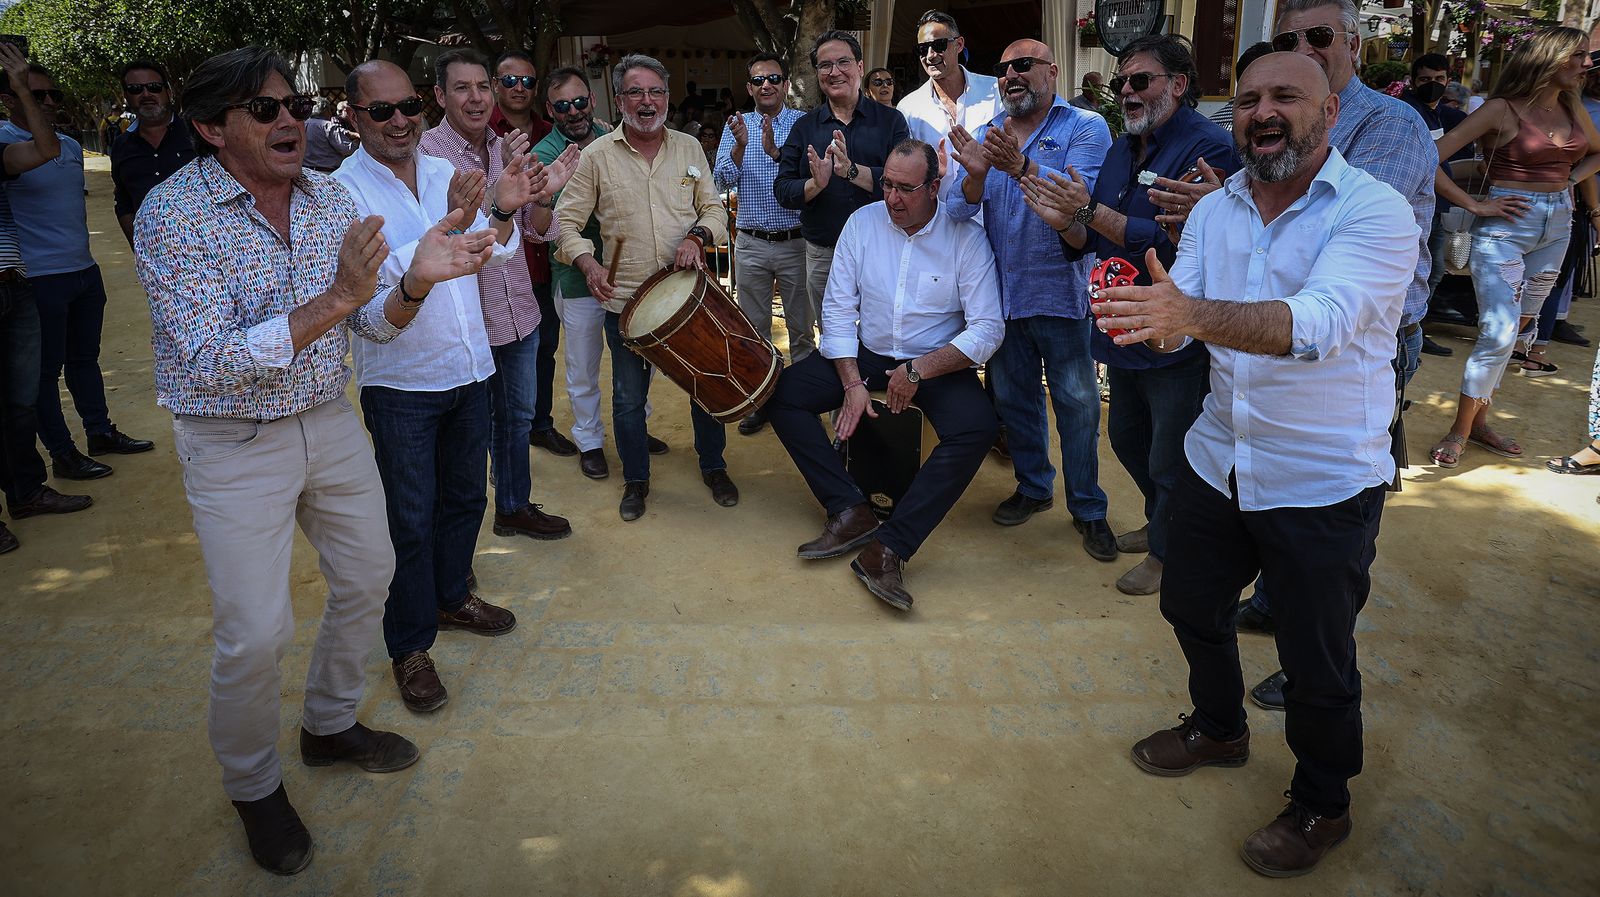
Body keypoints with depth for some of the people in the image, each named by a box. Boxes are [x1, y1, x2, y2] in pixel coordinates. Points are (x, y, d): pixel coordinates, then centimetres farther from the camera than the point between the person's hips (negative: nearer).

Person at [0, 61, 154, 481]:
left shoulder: (71, 145, 12)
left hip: (85, 272, 8)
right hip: (40, 279, -7)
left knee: (85, 357, 18)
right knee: (46, 369, 3)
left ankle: (100, 432, 31)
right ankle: (62, 455, 11)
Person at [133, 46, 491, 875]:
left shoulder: (329, 196, -2)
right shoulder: (172, 214, -18)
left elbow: (375, 327, -1)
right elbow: (211, 364, -26)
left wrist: (414, 282, -24)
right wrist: (334, 300, -36)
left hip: (330, 422, 6)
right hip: (234, 443, -6)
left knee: (367, 578, 16)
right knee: (255, 634, -3)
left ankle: (330, 725, 40)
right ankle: (252, 786, 25)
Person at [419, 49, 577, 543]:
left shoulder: (509, 150, 5)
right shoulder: (425, 152, -13)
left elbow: (539, 233, 6)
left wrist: (543, 197, -14)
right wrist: (501, 199, -34)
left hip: (518, 312, 6)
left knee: (517, 416, 20)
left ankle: (514, 506, 40)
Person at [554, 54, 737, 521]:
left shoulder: (688, 148, 6)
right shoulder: (596, 156, -2)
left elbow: (715, 208, 9)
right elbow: (566, 221, -1)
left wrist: (697, 235, -13)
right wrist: (587, 262, -20)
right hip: (626, 301, -1)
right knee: (628, 398, 8)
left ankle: (713, 466, 33)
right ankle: (636, 479, 28)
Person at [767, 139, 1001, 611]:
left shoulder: (966, 237, -11)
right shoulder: (863, 222, -3)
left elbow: (987, 330, -15)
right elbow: (838, 307, -3)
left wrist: (919, 369, -24)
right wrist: (852, 382, -13)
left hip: (937, 361, -3)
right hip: (865, 353, 3)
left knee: (978, 428, -32)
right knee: (781, 393, -16)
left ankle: (888, 547, -29)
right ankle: (851, 511, -16)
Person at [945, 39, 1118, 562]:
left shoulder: (1086, 128, -6)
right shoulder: (986, 137, 7)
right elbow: (958, 209, -5)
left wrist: (1021, 166, -37)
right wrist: (975, 173, -26)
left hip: (1060, 290, -5)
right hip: (1002, 291, 5)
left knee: (1077, 403, 2)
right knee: (1013, 397, 15)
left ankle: (1088, 508, 16)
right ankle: (1033, 487, 34)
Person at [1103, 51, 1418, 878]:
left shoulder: (1376, 214, -17)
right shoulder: (1213, 211, 1)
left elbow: (1319, 323, -35)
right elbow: (1176, 326, -5)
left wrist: (1192, 313, -50)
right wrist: (1140, 319, -29)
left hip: (1323, 488, -5)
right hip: (1218, 461, 6)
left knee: (1317, 664, 8)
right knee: (1190, 606, 21)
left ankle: (1321, 808, 34)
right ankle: (1219, 729, 49)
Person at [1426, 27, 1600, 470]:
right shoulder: (1503, 109, -9)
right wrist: (1474, 205, -14)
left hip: (1556, 226, 7)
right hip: (1506, 226, -7)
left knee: (1514, 330, 9)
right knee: (1499, 333, -13)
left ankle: (1478, 421, 19)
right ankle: (1459, 431, -1)